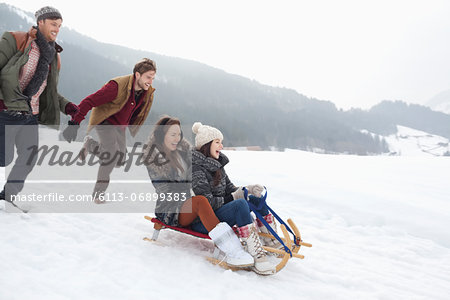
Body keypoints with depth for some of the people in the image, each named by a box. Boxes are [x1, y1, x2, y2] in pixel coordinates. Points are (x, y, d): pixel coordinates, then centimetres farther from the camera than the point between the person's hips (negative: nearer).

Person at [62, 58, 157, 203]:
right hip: (105, 121, -7)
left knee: (120, 160, 0)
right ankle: (98, 193, -4)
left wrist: (131, 131, 16)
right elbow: (89, 101, -28)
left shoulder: (148, 93, -8)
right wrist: (74, 124, -32)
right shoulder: (118, 86, -29)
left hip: (120, 126, 7)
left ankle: (90, 144, 24)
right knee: (112, 155, -22)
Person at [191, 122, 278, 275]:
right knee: (240, 204, -32)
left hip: (219, 213, 9)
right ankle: (257, 257, -38)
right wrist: (233, 198, -14)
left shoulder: (216, 163, 11)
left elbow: (229, 188, 12)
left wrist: (246, 189, -7)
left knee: (257, 197, 4)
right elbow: (207, 203, -22)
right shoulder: (196, 168, -17)